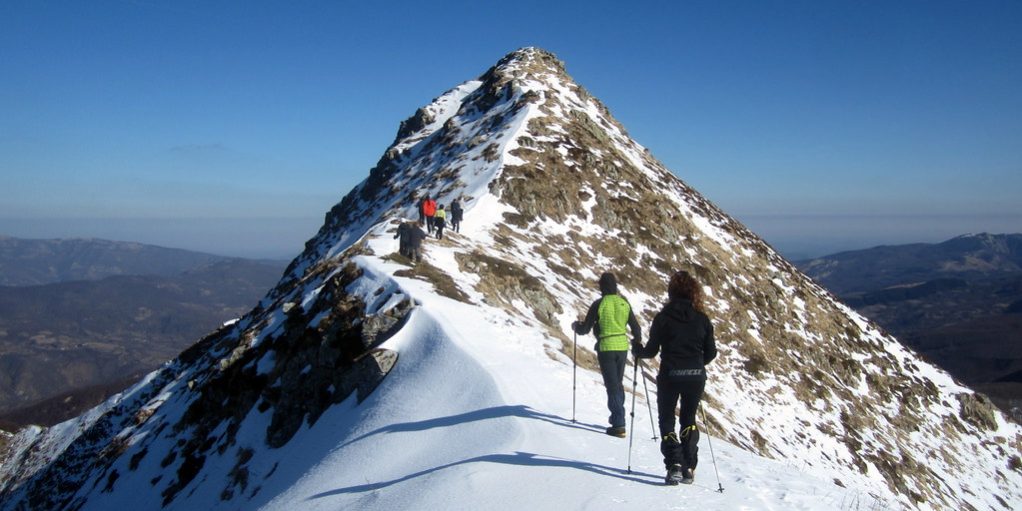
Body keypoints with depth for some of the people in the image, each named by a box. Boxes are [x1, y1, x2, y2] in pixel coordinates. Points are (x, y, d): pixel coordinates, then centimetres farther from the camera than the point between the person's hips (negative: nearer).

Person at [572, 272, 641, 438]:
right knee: (619, 383, 19)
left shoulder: (598, 304, -11)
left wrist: (575, 325, 15)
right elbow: (636, 327, 8)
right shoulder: (624, 303, 2)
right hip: (622, 347, 4)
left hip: (606, 348, -4)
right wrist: (637, 342, 27)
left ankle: (619, 425, -4)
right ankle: (618, 418, 28)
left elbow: (584, 329, -7)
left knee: (612, 385, -1)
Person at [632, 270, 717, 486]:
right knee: (689, 420, 19)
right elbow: (711, 353, 4)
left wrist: (637, 349, 15)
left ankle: (674, 465, -4)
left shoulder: (663, 317, -8)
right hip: (696, 377, 3)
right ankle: (689, 468, 16)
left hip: (670, 376, -3)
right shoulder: (702, 319, 0)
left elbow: (651, 351, -6)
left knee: (667, 421, 10)